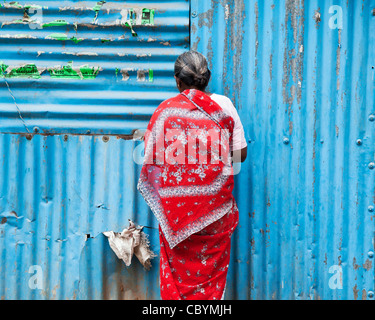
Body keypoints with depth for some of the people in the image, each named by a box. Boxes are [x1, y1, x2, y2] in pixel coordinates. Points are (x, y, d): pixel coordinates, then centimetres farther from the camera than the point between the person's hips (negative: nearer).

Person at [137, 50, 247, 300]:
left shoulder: (165, 109, -1)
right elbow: (241, 153, 0)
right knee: (212, 265, 9)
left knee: (176, 266, 10)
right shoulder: (223, 105, -1)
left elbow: (151, 158, 1)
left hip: (175, 203, 0)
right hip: (214, 202, 0)